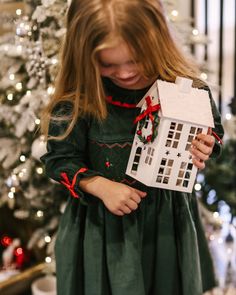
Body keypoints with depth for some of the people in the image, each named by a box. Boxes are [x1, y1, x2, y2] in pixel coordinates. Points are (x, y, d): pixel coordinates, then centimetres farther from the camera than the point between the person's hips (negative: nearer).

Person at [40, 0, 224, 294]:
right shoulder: (78, 98, -17)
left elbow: (213, 129, 5)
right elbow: (58, 158, -7)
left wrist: (205, 148, -17)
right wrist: (101, 186, -21)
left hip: (168, 220, 2)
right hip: (102, 225, -2)